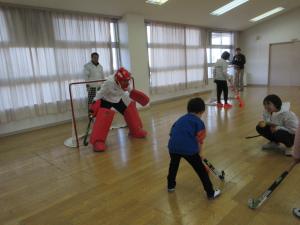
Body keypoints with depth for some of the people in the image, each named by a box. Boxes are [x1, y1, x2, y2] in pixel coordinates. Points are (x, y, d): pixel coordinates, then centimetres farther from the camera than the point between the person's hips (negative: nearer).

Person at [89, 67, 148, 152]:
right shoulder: (109, 82, -35)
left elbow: (130, 90, 5)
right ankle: (98, 140, -20)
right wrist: (94, 105, -26)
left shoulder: (125, 82, -18)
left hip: (119, 100, 6)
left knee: (130, 111, 4)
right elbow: (100, 94, -25)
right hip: (106, 100, -6)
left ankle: (136, 131, 26)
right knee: (103, 117, -25)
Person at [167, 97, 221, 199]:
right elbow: (199, 141, 4)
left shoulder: (181, 119, 26)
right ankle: (211, 193, 28)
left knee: (173, 165, 33)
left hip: (173, 146, 5)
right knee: (201, 170, 15)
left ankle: (171, 185, 49)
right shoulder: (199, 122, 10)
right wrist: (198, 153, 21)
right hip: (188, 149, -4)